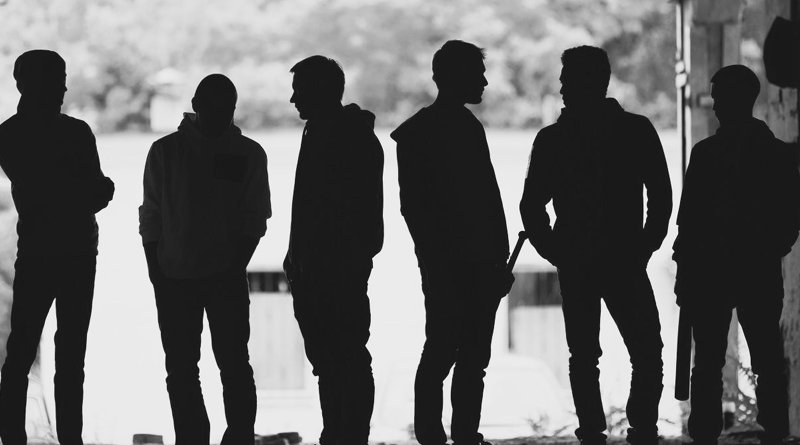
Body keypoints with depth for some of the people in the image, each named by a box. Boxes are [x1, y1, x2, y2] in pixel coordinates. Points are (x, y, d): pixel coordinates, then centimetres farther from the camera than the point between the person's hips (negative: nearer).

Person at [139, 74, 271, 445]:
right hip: (174, 276, 1)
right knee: (180, 368, 3)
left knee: (233, 362, -7)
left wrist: (237, 264, -8)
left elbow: (255, 219, 4)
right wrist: (156, 273, -2)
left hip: (227, 276, -1)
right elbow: (150, 218, 5)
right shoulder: (165, 152, 4)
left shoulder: (249, 154, 4)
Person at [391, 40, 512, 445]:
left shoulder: (469, 127, 17)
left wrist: (500, 259, 11)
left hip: (479, 263, 7)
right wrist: (433, 256, -13)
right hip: (445, 266, -7)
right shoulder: (417, 133, -4)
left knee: (474, 355, 5)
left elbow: (490, 198, 16)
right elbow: (412, 205, -7)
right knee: (442, 349, -8)